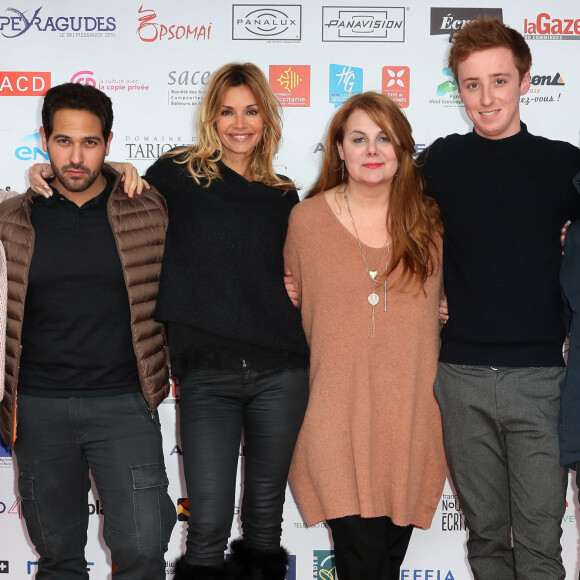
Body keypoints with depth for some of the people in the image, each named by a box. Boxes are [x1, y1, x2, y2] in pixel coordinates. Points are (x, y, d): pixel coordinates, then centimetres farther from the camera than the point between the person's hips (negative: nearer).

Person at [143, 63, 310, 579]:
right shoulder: (177, 174, 4)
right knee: (209, 522, -4)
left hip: (281, 370, 3)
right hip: (206, 373, -2)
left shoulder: (283, 195, 14)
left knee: (266, 512, 12)